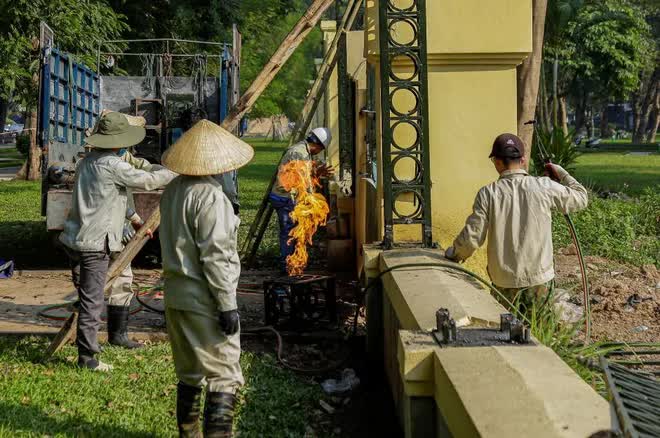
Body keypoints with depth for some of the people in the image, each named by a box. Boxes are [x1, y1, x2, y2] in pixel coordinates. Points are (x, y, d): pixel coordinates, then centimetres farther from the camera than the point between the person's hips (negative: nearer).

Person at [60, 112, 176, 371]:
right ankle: (86, 356, 2)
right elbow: (147, 180, -9)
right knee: (92, 300, -3)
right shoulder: (111, 165, -15)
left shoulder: (88, 161, 14)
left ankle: (86, 341, 31)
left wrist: (133, 219, 28)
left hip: (75, 238, 9)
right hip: (94, 243, -9)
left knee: (87, 294, 20)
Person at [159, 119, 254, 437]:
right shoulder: (210, 196, -18)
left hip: (175, 295, 9)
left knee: (189, 374, 18)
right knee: (224, 376, -2)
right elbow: (215, 256, -20)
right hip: (205, 300, -9)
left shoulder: (172, 191, 9)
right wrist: (227, 304, -17)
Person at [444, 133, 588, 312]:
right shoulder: (544, 187, -7)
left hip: (504, 282, 0)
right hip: (539, 278, 1)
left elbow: (471, 238, -9)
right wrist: (561, 173, 21)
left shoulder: (488, 193, -9)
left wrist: (454, 254, 10)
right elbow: (581, 198, 8)